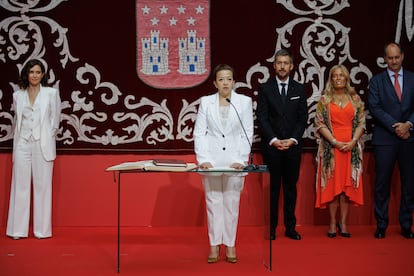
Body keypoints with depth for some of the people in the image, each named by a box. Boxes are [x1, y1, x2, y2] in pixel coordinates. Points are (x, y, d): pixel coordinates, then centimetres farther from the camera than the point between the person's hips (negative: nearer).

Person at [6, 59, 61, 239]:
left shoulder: (51, 93, 4)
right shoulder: (18, 95, 10)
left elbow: (55, 120, 6)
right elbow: (16, 120, 17)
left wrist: (48, 140, 5)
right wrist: (16, 142, 11)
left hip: (43, 145, -2)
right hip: (22, 144, 2)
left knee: (42, 186, -1)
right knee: (20, 186, 2)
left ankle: (42, 230, 4)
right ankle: (18, 229, 6)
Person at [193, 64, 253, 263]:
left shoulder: (244, 102, 3)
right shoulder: (206, 102, 4)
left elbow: (247, 133, 1)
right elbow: (199, 133, 1)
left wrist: (241, 160, -8)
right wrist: (203, 159, -10)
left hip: (235, 160, 0)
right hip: (211, 160, 0)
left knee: (232, 203, 4)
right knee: (213, 202, 4)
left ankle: (230, 244, 14)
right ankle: (214, 245, 11)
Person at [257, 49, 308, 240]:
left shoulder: (299, 89, 9)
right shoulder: (265, 89, 3)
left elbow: (303, 117, 5)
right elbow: (262, 117, -3)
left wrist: (293, 139, -7)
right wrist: (274, 140, -11)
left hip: (293, 145, 2)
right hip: (271, 146, -2)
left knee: (291, 187, 6)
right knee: (272, 187, 0)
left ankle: (290, 227, 11)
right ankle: (271, 228, 6)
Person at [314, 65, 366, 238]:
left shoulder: (355, 99, 8)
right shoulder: (324, 100, 4)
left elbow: (361, 123, 6)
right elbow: (320, 124, -2)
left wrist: (353, 142, -9)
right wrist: (335, 142, -11)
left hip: (351, 147, 2)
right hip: (331, 147, -1)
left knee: (348, 184, 2)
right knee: (332, 184, -1)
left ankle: (343, 222, 8)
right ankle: (332, 223, 4)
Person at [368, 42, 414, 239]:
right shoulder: (376, 80, 5)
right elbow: (375, 108, -4)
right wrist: (395, 126, -12)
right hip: (385, 139, -2)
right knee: (382, 184, 1)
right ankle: (381, 225, 9)